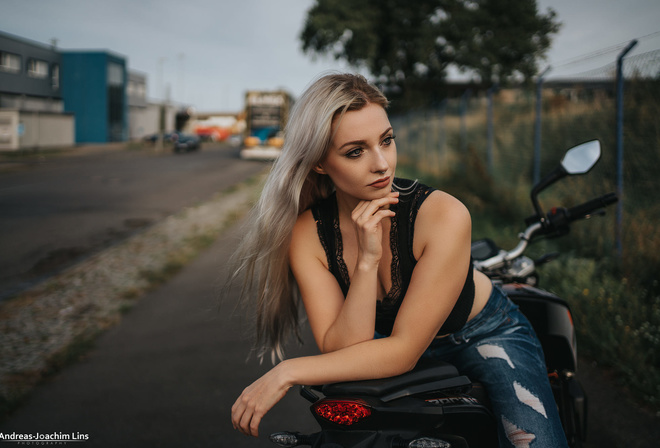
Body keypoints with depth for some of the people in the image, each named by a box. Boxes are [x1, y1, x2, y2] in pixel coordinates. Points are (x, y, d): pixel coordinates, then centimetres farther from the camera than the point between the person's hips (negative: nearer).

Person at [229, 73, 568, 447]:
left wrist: (289, 372, -31)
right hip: (388, 343, 3)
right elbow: (341, 352, -24)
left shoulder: (443, 215, -29)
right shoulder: (307, 233, -19)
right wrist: (368, 261, -37)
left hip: (484, 334, -3)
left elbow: (403, 350, -28)